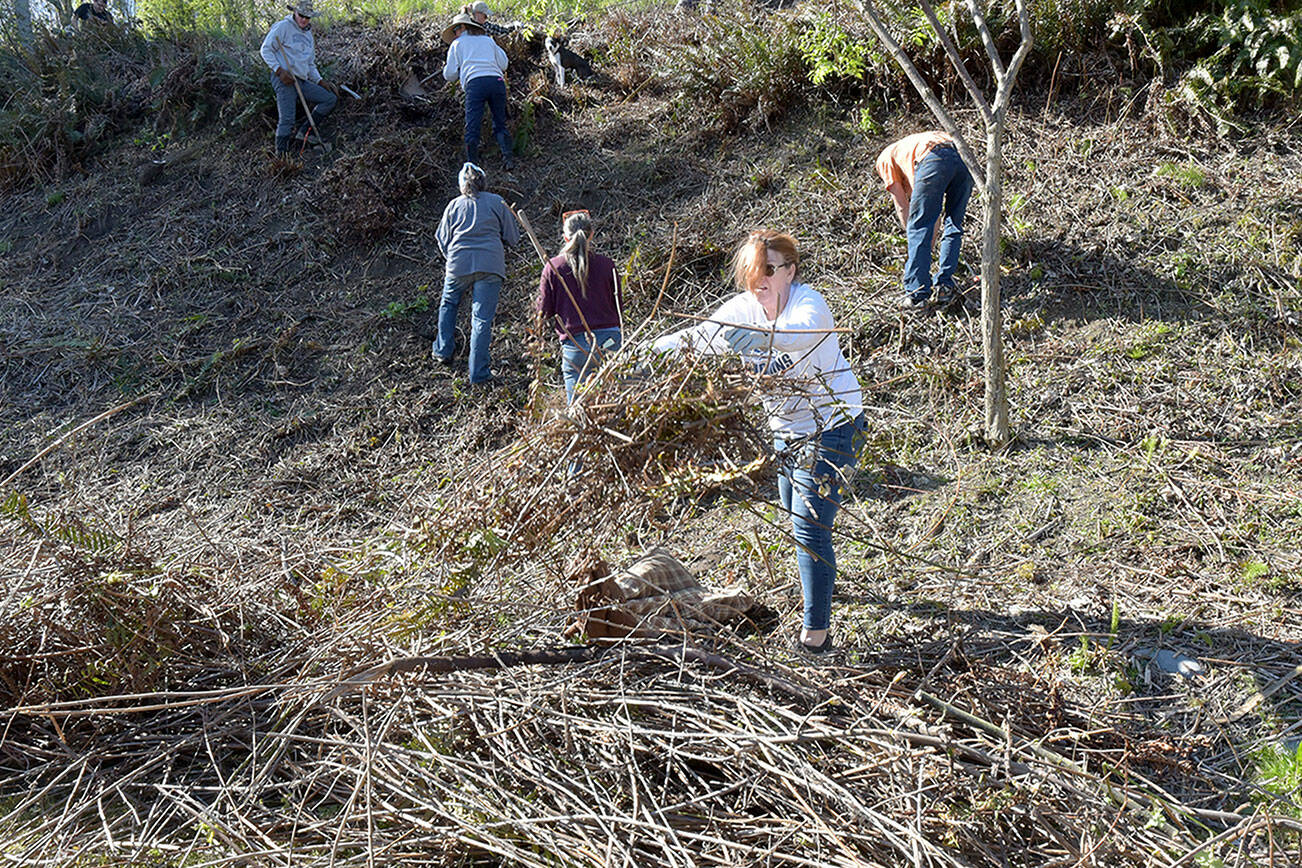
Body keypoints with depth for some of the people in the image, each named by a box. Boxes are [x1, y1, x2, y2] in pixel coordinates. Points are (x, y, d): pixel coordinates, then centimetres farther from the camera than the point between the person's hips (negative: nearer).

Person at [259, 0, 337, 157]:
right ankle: (280, 156, -7)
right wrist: (279, 70, -17)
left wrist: (320, 81, 14)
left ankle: (305, 131, 1)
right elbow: (266, 50, -6)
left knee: (331, 98, 0)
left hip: (302, 81, 7)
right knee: (287, 121, -15)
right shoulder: (283, 27, -1)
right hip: (284, 79, -7)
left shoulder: (309, 36, 22)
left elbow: (310, 64, 30)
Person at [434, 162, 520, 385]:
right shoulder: (497, 202, 6)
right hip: (490, 264, -2)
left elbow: (443, 240, 13)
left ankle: (443, 352, 30)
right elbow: (512, 237, 8)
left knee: (448, 305, 28)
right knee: (482, 318, -1)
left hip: (459, 264, 2)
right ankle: (478, 373, -2)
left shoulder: (454, 205, 11)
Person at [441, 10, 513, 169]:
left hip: (475, 83, -3)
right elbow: (503, 63, 21)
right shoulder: (488, 40, 27)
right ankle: (508, 157, -8)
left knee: (472, 127, -2)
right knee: (500, 124, 10)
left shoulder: (457, 44, 19)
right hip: (497, 82, 3)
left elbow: (450, 75, 16)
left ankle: (472, 164, -7)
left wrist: (445, 68, 38)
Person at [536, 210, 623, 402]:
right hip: (610, 339, 2)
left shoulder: (552, 267, -2)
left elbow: (545, 312, 3)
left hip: (576, 343, -1)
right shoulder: (606, 264, 2)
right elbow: (618, 305, 11)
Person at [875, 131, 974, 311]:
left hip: (933, 159, -6)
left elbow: (902, 206, 20)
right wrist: (929, 246, 47)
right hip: (963, 155, 6)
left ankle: (917, 294, 1)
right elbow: (936, 213, 44)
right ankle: (944, 287, 14)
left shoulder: (885, 158, 30)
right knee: (954, 226, 17)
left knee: (919, 228, 3)